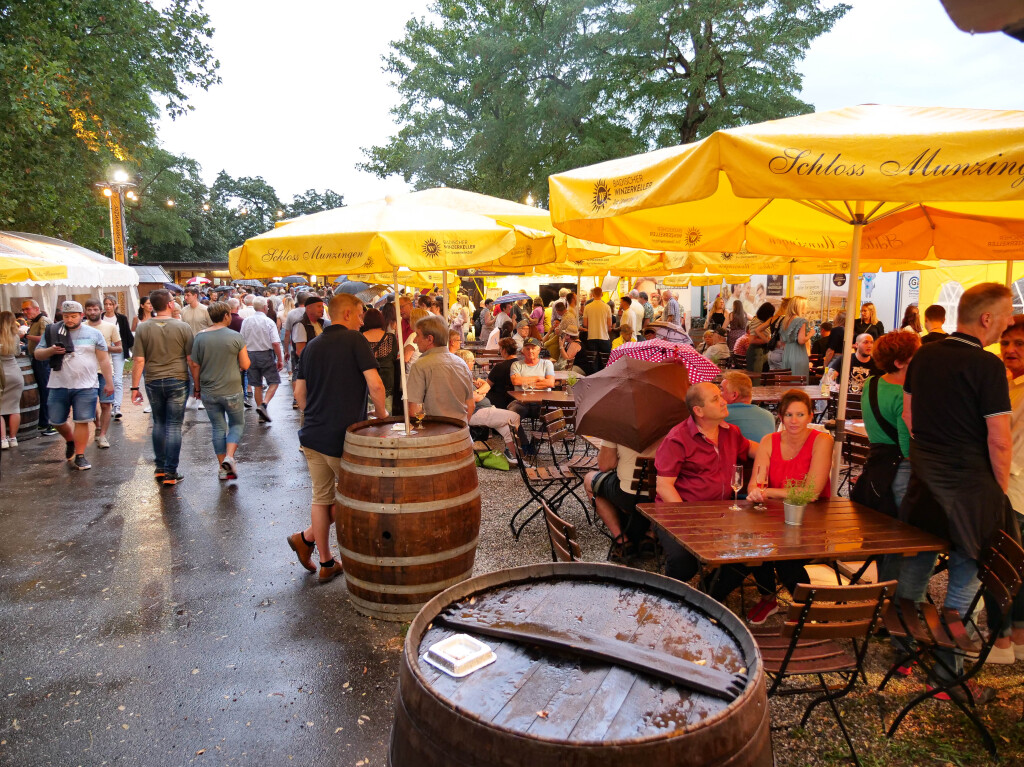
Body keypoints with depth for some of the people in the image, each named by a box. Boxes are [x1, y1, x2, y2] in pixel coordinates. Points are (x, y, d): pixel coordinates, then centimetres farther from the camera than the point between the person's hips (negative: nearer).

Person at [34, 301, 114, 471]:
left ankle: (79, 456, 6)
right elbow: (38, 354, 7)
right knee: (57, 420, 12)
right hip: (58, 385, 3)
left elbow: (104, 359, 2)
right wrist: (51, 351, -15)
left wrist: (109, 382, -2)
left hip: (85, 387, -3)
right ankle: (70, 441, 41)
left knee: (82, 421, -3)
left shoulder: (94, 334, 2)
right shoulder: (52, 332, 6)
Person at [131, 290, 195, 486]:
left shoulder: (143, 328, -2)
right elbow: (192, 359, -5)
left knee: (159, 424, 17)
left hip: (153, 382, 2)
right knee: (174, 426, 2)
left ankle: (160, 468, 23)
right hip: (177, 381, -2)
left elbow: (139, 361, -3)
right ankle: (170, 473, 3)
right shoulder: (183, 327, -6)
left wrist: (135, 387, 3)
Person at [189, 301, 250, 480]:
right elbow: (245, 365, -8)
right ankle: (229, 457, -4)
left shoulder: (199, 337, -2)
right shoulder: (236, 337, -10)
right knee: (237, 424, 15)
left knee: (218, 427, 12)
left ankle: (222, 468, 17)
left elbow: (194, 366, 1)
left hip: (209, 392, 3)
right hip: (232, 391, -3)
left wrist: (197, 387, 13)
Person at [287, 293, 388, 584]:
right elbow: (375, 385, -17)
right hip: (343, 437, -6)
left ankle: (326, 564, 21)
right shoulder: (355, 340, -9)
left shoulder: (312, 346, 11)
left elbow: (299, 391, 12)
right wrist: (381, 413, -1)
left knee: (322, 497, 15)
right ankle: (307, 538, 19)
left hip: (312, 435, 7)